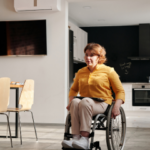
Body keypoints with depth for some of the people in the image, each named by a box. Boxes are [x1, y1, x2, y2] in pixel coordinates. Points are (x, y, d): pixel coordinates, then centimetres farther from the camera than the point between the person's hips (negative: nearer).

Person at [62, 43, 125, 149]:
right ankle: (76, 137, -43)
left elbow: (120, 91, 7)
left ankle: (84, 139, -44)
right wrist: (70, 102, 10)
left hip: (101, 104, -3)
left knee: (85, 102, -36)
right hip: (85, 104, 4)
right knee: (75, 102, -32)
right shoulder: (81, 72, 19)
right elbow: (74, 89, 31)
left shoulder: (108, 71, 8)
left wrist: (116, 107, -11)